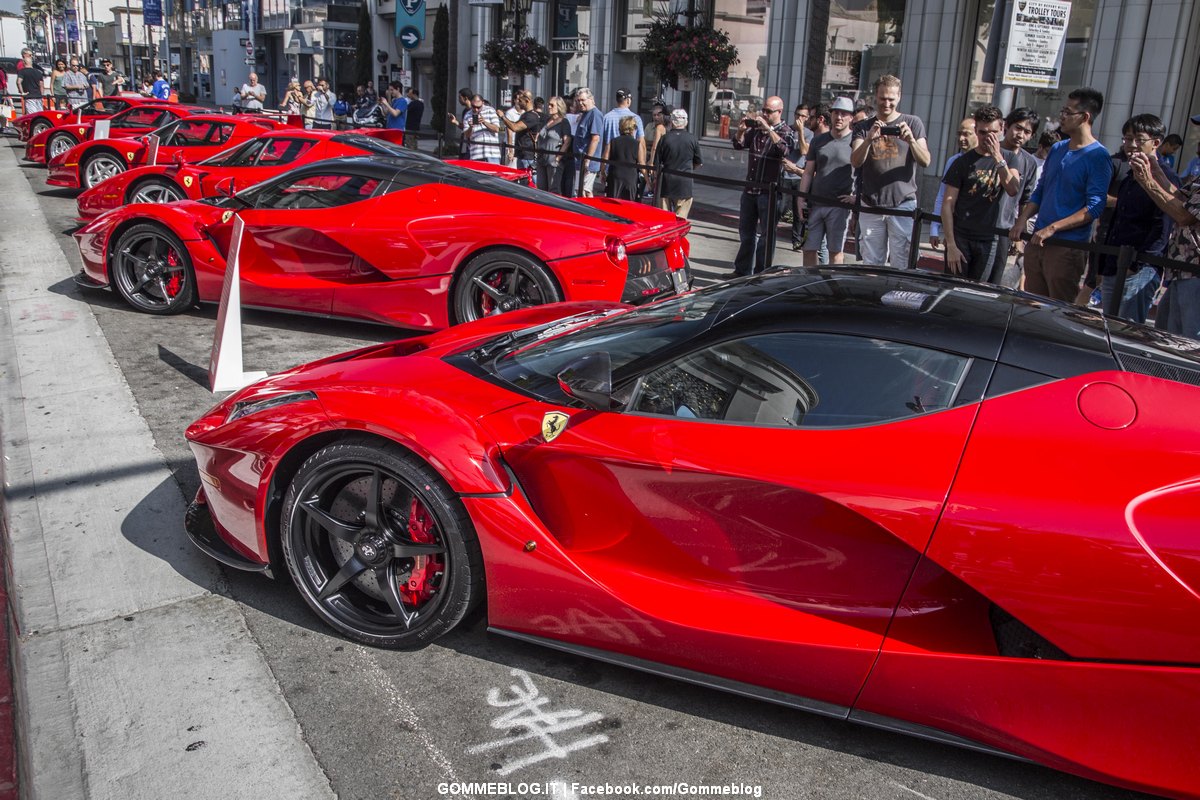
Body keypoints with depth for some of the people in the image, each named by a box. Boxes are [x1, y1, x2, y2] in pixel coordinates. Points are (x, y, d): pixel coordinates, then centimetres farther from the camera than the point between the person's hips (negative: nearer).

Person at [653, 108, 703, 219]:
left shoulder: (664, 138, -4)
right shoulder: (692, 139, -3)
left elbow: (657, 164, -1)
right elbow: (699, 163, 6)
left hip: (666, 180, 0)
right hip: (685, 181, 0)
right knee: (681, 217, 3)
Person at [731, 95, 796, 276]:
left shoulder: (785, 132, -4)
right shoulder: (756, 128, 11)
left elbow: (784, 149, -23)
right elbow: (738, 145, 11)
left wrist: (768, 129, -27)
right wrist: (742, 128, -7)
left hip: (768, 191, -6)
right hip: (750, 188, 6)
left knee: (765, 234, -1)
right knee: (746, 231, 14)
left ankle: (761, 273, 5)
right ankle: (742, 270, 25)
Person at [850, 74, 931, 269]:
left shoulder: (913, 123, 7)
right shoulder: (864, 127, 10)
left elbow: (925, 162, -3)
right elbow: (855, 162, -6)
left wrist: (911, 141, -21)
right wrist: (868, 139, -24)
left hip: (903, 204, -2)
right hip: (871, 207, 2)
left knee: (901, 267, -3)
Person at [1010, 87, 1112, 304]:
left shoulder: (1097, 156, -9)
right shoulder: (1057, 149, 14)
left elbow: (1095, 207, -16)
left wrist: (1052, 228, -21)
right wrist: (1022, 220, 2)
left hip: (1068, 247, -7)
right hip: (1037, 242, 7)